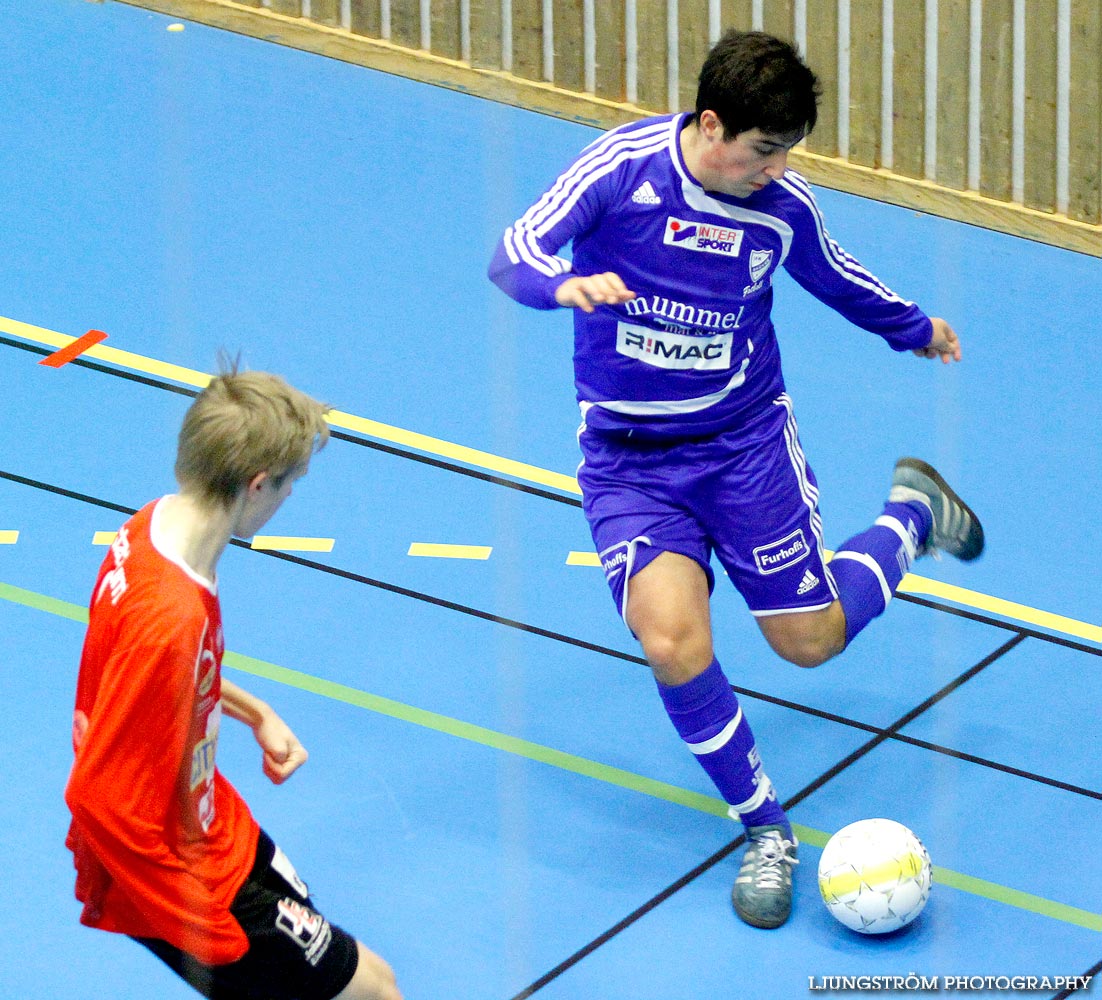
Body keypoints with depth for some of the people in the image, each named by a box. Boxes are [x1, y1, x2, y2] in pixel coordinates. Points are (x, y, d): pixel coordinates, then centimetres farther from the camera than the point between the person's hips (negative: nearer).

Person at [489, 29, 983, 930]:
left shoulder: (784, 206, -7)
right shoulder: (624, 165, -16)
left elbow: (833, 276, 15)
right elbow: (515, 253, -24)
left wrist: (914, 328, 32)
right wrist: (565, 283, -47)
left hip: (746, 440, 2)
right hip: (628, 458, -2)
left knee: (809, 640, 5)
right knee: (672, 640, -23)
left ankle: (912, 514, 37)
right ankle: (765, 827, 0)